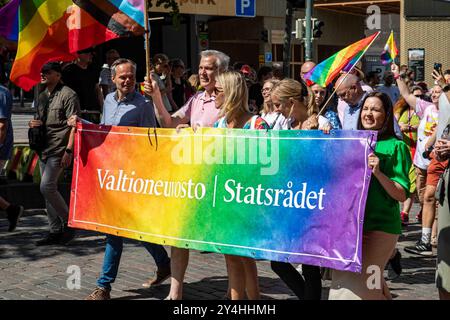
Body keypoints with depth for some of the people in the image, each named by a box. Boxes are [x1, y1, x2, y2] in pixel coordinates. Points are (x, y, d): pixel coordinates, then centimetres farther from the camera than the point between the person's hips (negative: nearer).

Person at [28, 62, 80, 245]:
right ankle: (56, 231, 15)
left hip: (58, 150, -9)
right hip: (44, 149, 9)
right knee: (49, 189, 8)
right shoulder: (42, 97, 18)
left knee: (46, 187, -16)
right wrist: (33, 124, 4)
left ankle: (68, 221, 0)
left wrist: (68, 150, -20)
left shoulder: (67, 95, -8)